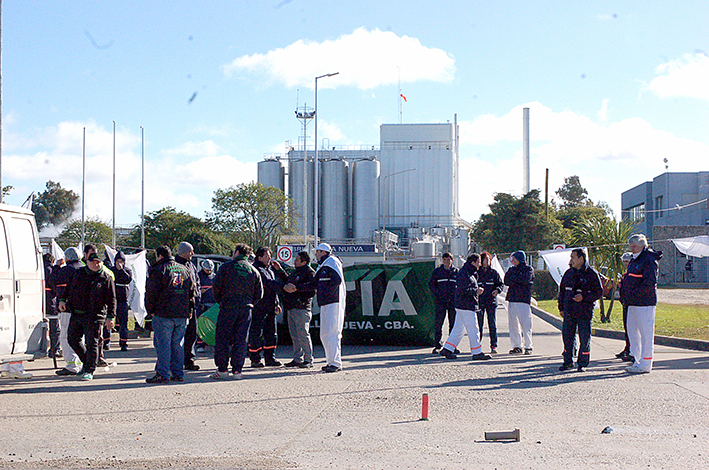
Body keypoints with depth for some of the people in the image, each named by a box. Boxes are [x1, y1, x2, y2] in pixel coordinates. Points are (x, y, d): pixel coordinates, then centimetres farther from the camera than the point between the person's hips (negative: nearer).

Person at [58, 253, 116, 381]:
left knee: (91, 343, -7)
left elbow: (111, 300, -2)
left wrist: (110, 317, -9)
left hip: (94, 317, -5)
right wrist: (62, 300, 7)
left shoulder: (106, 278, -2)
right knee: (73, 340, 11)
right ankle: (87, 362, 30)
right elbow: (68, 287, 21)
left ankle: (89, 371, -1)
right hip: (76, 314, 5)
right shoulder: (78, 273, 9)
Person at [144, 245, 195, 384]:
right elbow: (191, 290, 18)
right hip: (182, 315, 6)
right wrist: (189, 309, 21)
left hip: (164, 314, -6)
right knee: (178, 344, 11)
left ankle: (162, 374, -4)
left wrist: (150, 309, 4)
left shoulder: (158, 270, -6)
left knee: (162, 344, -3)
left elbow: (151, 292, -8)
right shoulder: (184, 269, 14)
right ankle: (178, 374, 12)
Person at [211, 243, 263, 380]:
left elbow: (216, 286, -1)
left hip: (228, 307, -3)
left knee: (222, 338, 3)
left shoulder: (227, 266, 1)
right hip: (246, 309, 3)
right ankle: (237, 370, 2)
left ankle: (222, 369, 0)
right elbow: (259, 293, 10)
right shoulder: (254, 271, 10)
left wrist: (220, 301, 12)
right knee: (240, 340, 5)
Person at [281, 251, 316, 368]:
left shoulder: (309, 272, -7)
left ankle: (308, 360, -3)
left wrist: (296, 287, -29)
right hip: (291, 309, 9)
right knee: (294, 335, 11)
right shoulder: (295, 272, 21)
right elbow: (288, 281, 37)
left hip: (301, 308, -9)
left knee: (303, 334, -9)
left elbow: (312, 286, -24)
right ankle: (297, 359, 17)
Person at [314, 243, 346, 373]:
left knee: (332, 333, -12)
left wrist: (327, 294, -16)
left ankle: (335, 363, -12)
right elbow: (316, 284, 22)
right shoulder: (323, 265, 22)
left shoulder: (332, 262, -7)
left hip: (334, 303, -10)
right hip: (325, 304, 10)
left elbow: (336, 280, -19)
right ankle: (331, 361, 15)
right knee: (324, 334, 10)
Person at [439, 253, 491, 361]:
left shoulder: (469, 272, 18)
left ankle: (447, 349, 14)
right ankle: (477, 353, 0)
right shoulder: (465, 273, -15)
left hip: (461, 306, 11)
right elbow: (464, 290, -22)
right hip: (467, 307, -11)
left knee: (459, 329, 12)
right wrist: (476, 291, -12)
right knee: (473, 330, -5)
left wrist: (477, 289, 5)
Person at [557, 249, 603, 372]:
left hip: (585, 312, -4)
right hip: (569, 312, 5)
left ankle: (582, 363, 11)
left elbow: (599, 292, -5)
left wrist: (583, 297, -17)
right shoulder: (568, 273, 11)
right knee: (567, 337, 7)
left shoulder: (591, 274, -5)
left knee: (584, 339, 0)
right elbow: (562, 291, 18)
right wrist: (561, 308, 12)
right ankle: (568, 361, 20)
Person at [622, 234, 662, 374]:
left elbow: (649, 282, -19)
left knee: (646, 333, -5)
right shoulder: (635, 260, 18)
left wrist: (635, 294, -19)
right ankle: (637, 361, 20)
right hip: (633, 302, 10)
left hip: (644, 303, -10)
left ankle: (645, 364, -2)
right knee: (632, 331, 12)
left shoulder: (649, 260, -12)